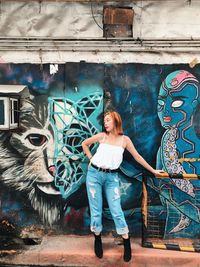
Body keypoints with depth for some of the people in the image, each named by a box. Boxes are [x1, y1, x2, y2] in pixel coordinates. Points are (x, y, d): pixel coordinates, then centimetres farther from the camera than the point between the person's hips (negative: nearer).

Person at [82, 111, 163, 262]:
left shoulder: (125, 140, 1)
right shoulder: (102, 136, 2)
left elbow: (137, 157, 9)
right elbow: (85, 144, 17)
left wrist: (152, 170, 13)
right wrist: (91, 158, 8)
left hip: (111, 177, 0)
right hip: (94, 174, 1)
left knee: (116, 211, -2)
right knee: (96, 210, 7)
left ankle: (127, 243, 13)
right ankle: (98, 239, 26)